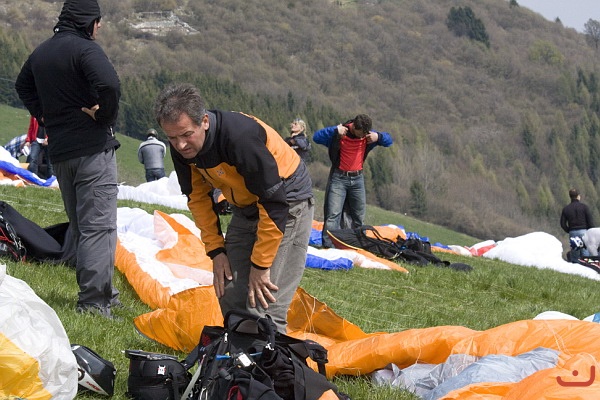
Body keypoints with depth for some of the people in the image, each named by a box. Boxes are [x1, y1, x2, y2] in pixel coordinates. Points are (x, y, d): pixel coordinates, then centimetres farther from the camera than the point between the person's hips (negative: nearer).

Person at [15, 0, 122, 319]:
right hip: (93, 148, -8)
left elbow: (23, 86, 32)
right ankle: (93, 302, -11)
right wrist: (105, 116, -13)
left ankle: (102, 292, 26)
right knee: (99, 226, -7)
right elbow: (109, 84, -30)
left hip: (59, 151, 8)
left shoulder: (41, 52, 13)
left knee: (80, 226, 17)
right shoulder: (85, 48, -13)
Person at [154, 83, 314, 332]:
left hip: (287, 203, -7)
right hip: (245, 207, 7)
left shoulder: (241, 138, -35)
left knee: (263, 305, -16)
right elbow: (198, 198, 5)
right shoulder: (181, 149, -12)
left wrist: (260, 265, -23)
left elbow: (274, 203, -30)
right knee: (230, 299, 4)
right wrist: (216, 250, -1)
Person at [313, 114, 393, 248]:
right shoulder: (340, 132, -15)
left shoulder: (368, 135, -4)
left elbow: (389, 141, 5)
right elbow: (316, 137, -20)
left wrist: (378, 137, -17)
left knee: (359, 216, 11)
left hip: (357, 178, 5)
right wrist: (334, 131, -32)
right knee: (333, 214, -12)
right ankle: (328, 246, -15)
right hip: (339, 178, -4)